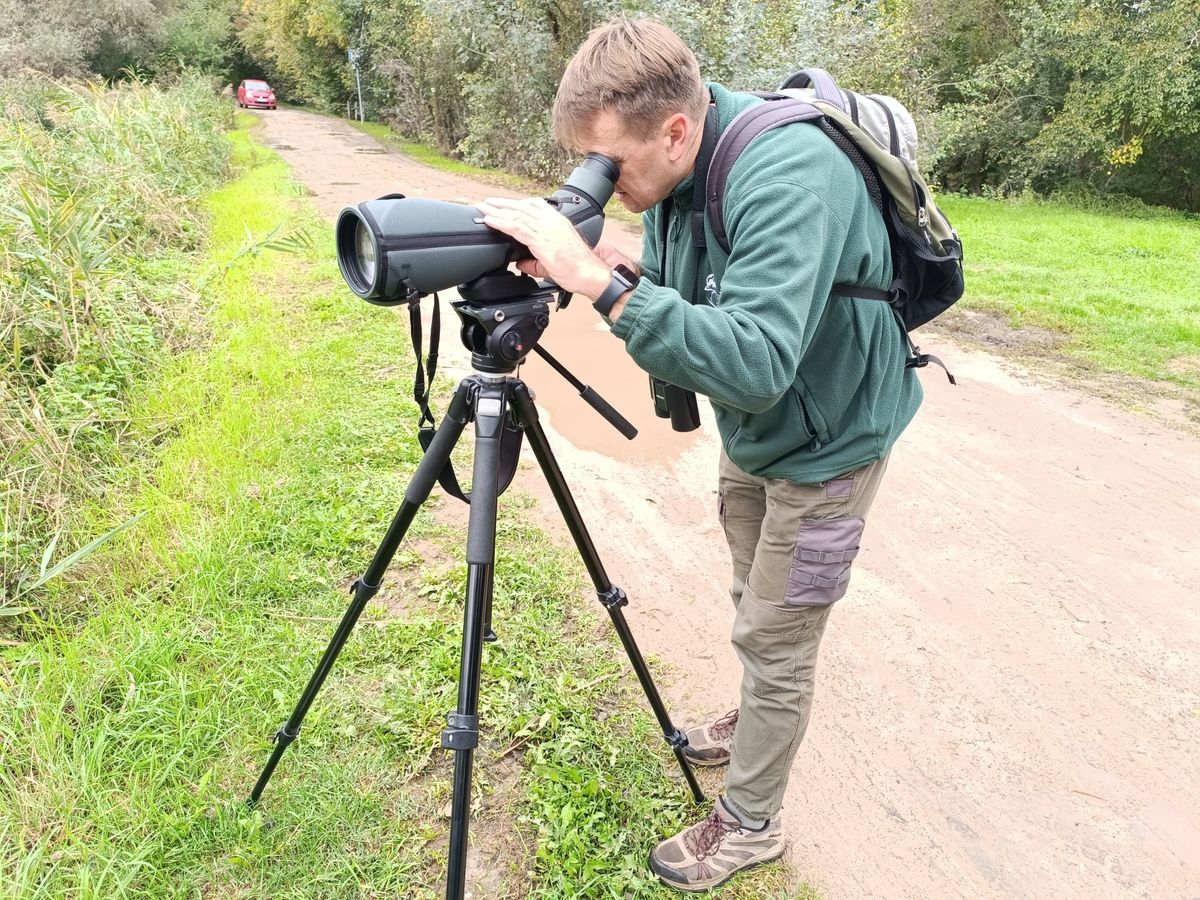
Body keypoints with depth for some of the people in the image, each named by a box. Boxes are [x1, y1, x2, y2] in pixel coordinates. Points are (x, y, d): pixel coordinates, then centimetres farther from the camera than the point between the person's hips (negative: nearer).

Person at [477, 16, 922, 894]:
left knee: (774, 636, 5)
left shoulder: (789, 174, -33)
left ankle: (749, 826, 27)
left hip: (827, 441, -8)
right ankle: (759, 722, 52)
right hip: (753, 430, 8)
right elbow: (681, 298, 3)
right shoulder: (679, 169, -7)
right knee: (757, 608, 25)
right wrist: (606, 267, -18)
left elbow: (756, 364, -43)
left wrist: (600, 282, -44)